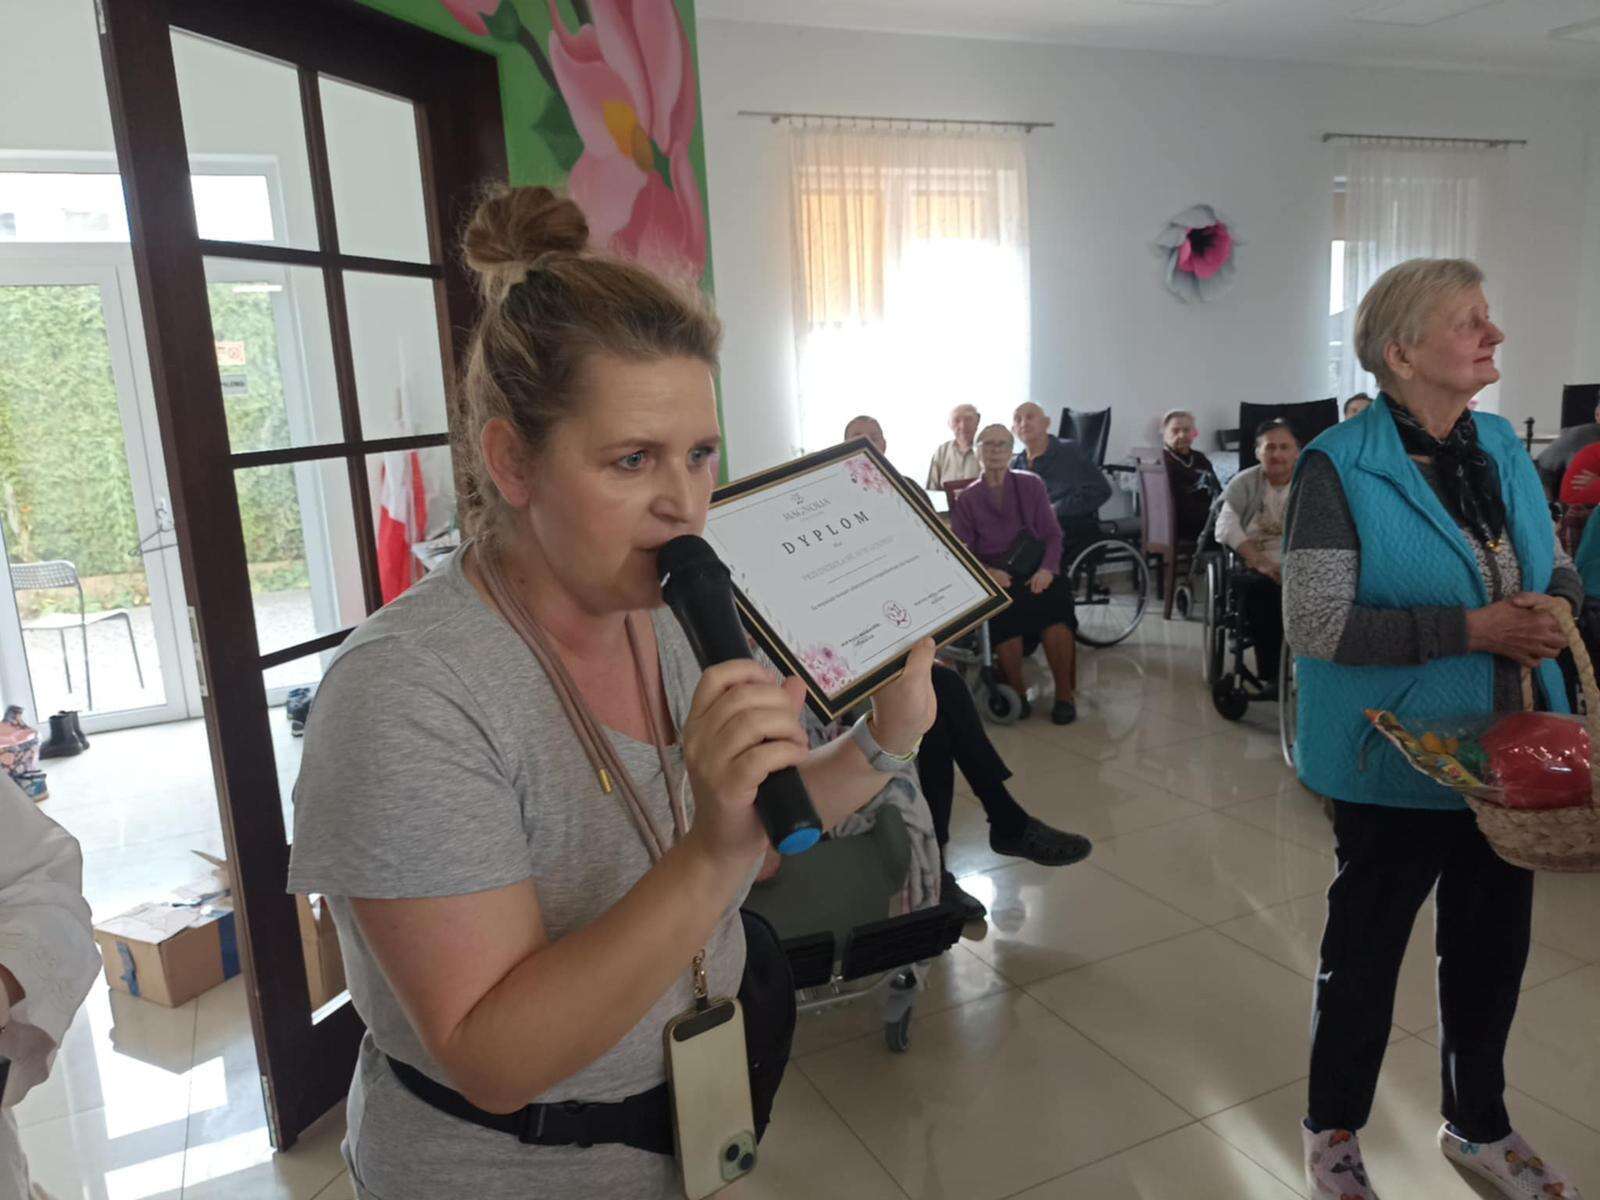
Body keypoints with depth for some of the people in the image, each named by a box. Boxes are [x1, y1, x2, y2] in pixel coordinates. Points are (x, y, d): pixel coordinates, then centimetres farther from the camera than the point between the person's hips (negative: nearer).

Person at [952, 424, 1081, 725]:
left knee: (1055, 606, -32)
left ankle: (1064, 694, -16)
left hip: (1036, 573, 1)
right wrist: (987, 572, -16)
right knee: (1003, 609, -35)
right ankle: (1016, 690, -14)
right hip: (993, 578, 0)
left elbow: (1053, 534, 8)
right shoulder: (966, 500, 13)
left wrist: (1047, 569, -12)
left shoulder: (1031, 485, 13)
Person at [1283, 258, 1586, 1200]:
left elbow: (1557, 569, 14)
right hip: (1400, 761, -6)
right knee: (1367, 945, 12)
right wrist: (1474, 629, -25)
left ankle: (1479, 1123, 46)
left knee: (1492, 944, 21)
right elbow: (1318, 624, -23)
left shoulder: (1503, 447, 4)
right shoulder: (1339, 468, -17)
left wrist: (1554, 607, -7)